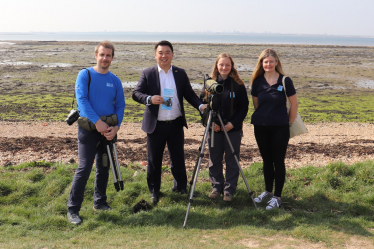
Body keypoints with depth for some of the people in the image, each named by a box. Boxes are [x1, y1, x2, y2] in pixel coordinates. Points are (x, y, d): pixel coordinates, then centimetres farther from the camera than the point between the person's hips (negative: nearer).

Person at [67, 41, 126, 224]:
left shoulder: (115, 80, 9)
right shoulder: (85, 75, -2)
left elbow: (120, 106, 8)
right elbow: (82, 99, -13)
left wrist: (116, 127, -8)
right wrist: (97, 122, -22)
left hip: (108, 129, 5)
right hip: (88, 127, -5)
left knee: (104, 167, 12)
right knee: (84, 168, -10)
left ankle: (100, 202, 27)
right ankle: (73, 209, -3)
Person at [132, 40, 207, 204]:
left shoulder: (181, 74, 7)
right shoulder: (148, 74, 0)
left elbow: (189, 94, 8)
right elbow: (136, 93, -3)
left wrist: (201, 105, -11)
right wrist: (150, 99, -23)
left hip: (176, 124, 2)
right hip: (155, 125, -2)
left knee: (178, 158, 11)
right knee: (154, 161, 7)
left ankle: (180, 187, 30)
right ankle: (154, 192, 23)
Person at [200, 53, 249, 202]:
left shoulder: (238, 85, -2)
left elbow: (244, 107, -1)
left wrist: (233, 123, -12)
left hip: (233, 129, -2)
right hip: (214, 128, 2)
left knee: (232, 161, 4)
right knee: (214, 160, 10)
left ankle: (229, 189, 17)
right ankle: (217, 187, 25)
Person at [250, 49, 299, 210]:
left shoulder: (285, 81, -7)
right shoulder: (257, 82, 1)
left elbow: (294, 104, 0)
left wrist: (289, 122, 3)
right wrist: (262, 117, 12)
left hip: (280, 128, -3)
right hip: (261, 127, 3)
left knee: (278, 161, 2)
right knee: (266, 160, 14)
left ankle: (277, 197, 11)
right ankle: (267, 191, 29)